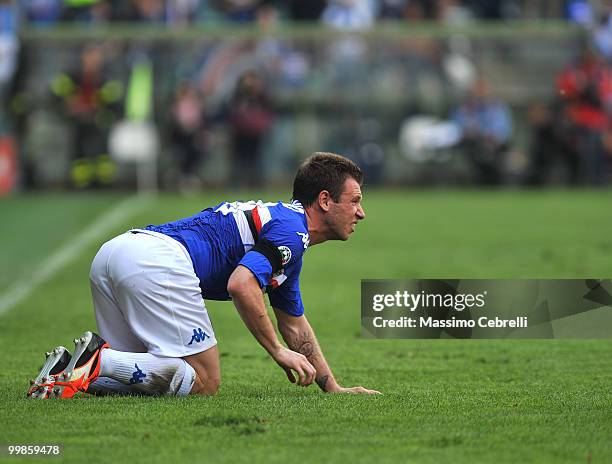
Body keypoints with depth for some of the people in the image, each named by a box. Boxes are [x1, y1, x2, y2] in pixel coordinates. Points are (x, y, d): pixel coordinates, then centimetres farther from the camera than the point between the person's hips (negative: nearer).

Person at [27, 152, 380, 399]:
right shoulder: (291, 230, 0)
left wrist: (334, 387, 42)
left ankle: (66, 369, -7)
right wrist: (278, 352, -7)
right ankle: (98, 360, -20)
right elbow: (241, 284, -17)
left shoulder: (281, 220, 32)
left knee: (145, 375, 15)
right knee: (203, 382, -6)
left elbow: (295, 325, 41)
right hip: (157, 261, -10)